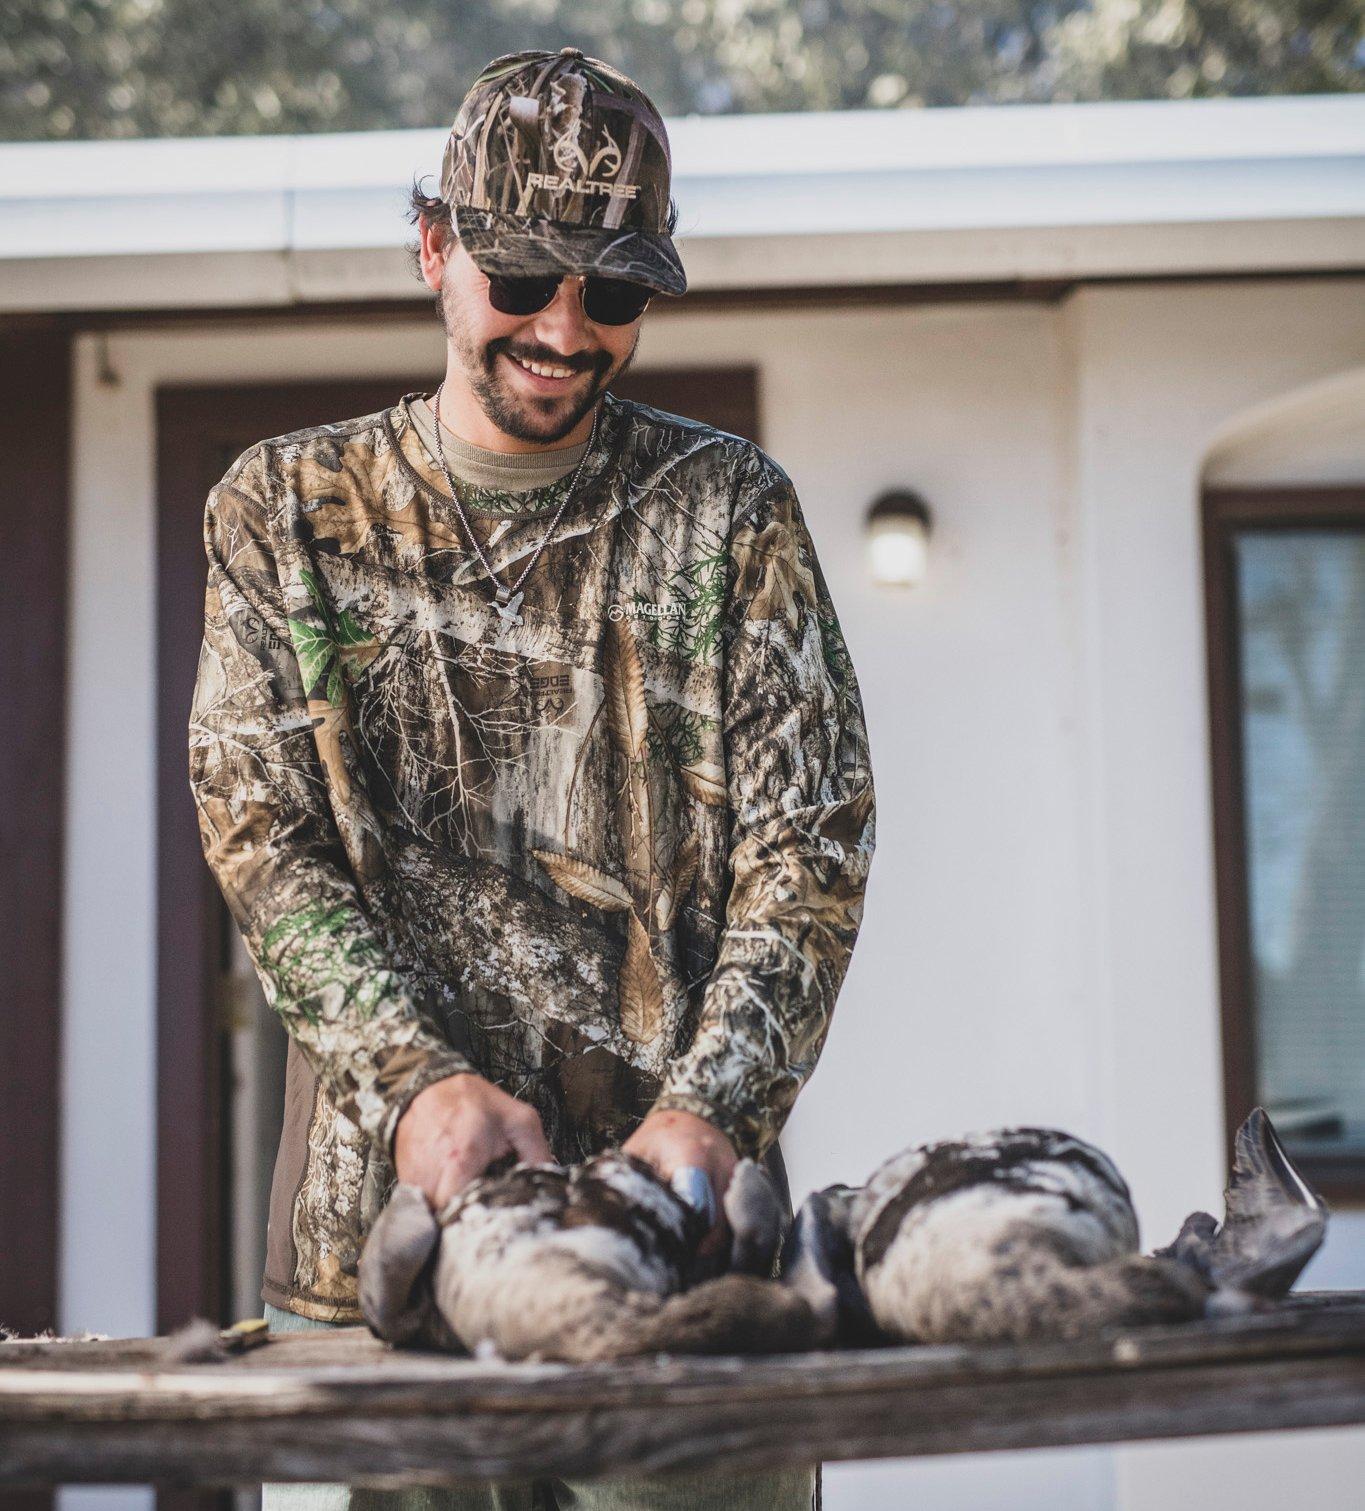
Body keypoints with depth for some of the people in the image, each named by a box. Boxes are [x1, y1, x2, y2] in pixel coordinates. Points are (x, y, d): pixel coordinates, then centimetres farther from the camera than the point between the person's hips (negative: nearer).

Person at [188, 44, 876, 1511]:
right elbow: (263, 836, 0)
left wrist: (709, 1114, -15)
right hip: (377, 1212, 0)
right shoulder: (284, 510, 7)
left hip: (685, 1220, 0)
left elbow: (809, 841, -1)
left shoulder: (728, 513, 6)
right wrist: (421, 1079, -15)